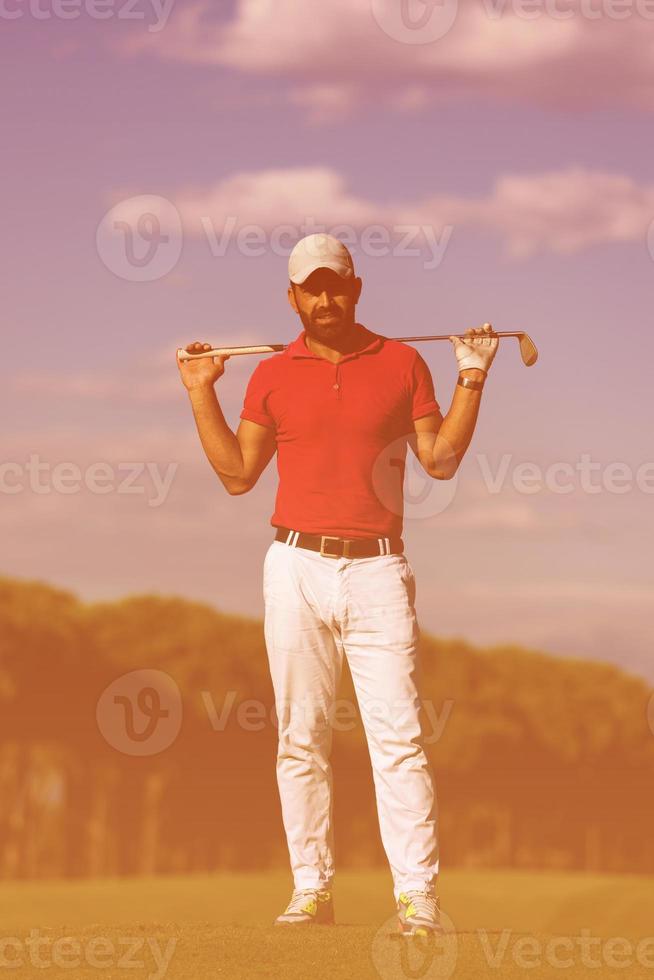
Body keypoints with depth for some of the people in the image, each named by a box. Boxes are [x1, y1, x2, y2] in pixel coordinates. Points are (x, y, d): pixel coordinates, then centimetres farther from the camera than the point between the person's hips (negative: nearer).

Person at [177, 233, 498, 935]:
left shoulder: (401, 363, 8)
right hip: (297, 568, 2)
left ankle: (417, 896, -10)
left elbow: (441, 460, 7)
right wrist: (202, 396, 7)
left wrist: (471, 380, 1)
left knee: (397, 736, -9)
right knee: (300, 739, 3)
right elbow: (237, 474, 11)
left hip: (378, 570, -2)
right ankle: (312, 889, 8)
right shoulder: (272, 376, 10)